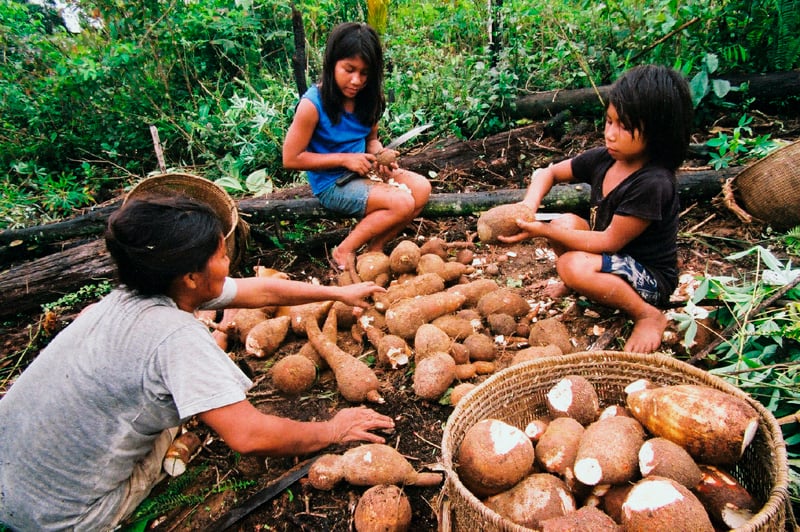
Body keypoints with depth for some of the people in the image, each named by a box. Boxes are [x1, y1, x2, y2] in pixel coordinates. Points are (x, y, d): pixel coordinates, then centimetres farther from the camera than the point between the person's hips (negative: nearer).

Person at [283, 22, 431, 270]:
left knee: (422, 188, -8)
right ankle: (344, 252, -6)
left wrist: (381, 156, -9)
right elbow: (291, 159, -16)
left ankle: (375, 249, -2)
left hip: (364, 172, 7)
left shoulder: (366, 97, -1)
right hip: (333, 184, -7)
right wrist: (345, 159, -19)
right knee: (402, 204, -21)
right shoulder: (313, 104, -19)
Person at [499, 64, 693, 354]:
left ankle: (648, 315, -11)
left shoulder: (653, 184, -29)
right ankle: (575, 284, 14)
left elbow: (609, 242, -25)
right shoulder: (603, 159, -7)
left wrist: (543, 231, -28)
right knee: (565, 222, -9)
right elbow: (548, 173, 5)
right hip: (614, 258, 8)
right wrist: (529, 206, -16)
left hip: (651, 278, -7)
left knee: (573, 265, -31)